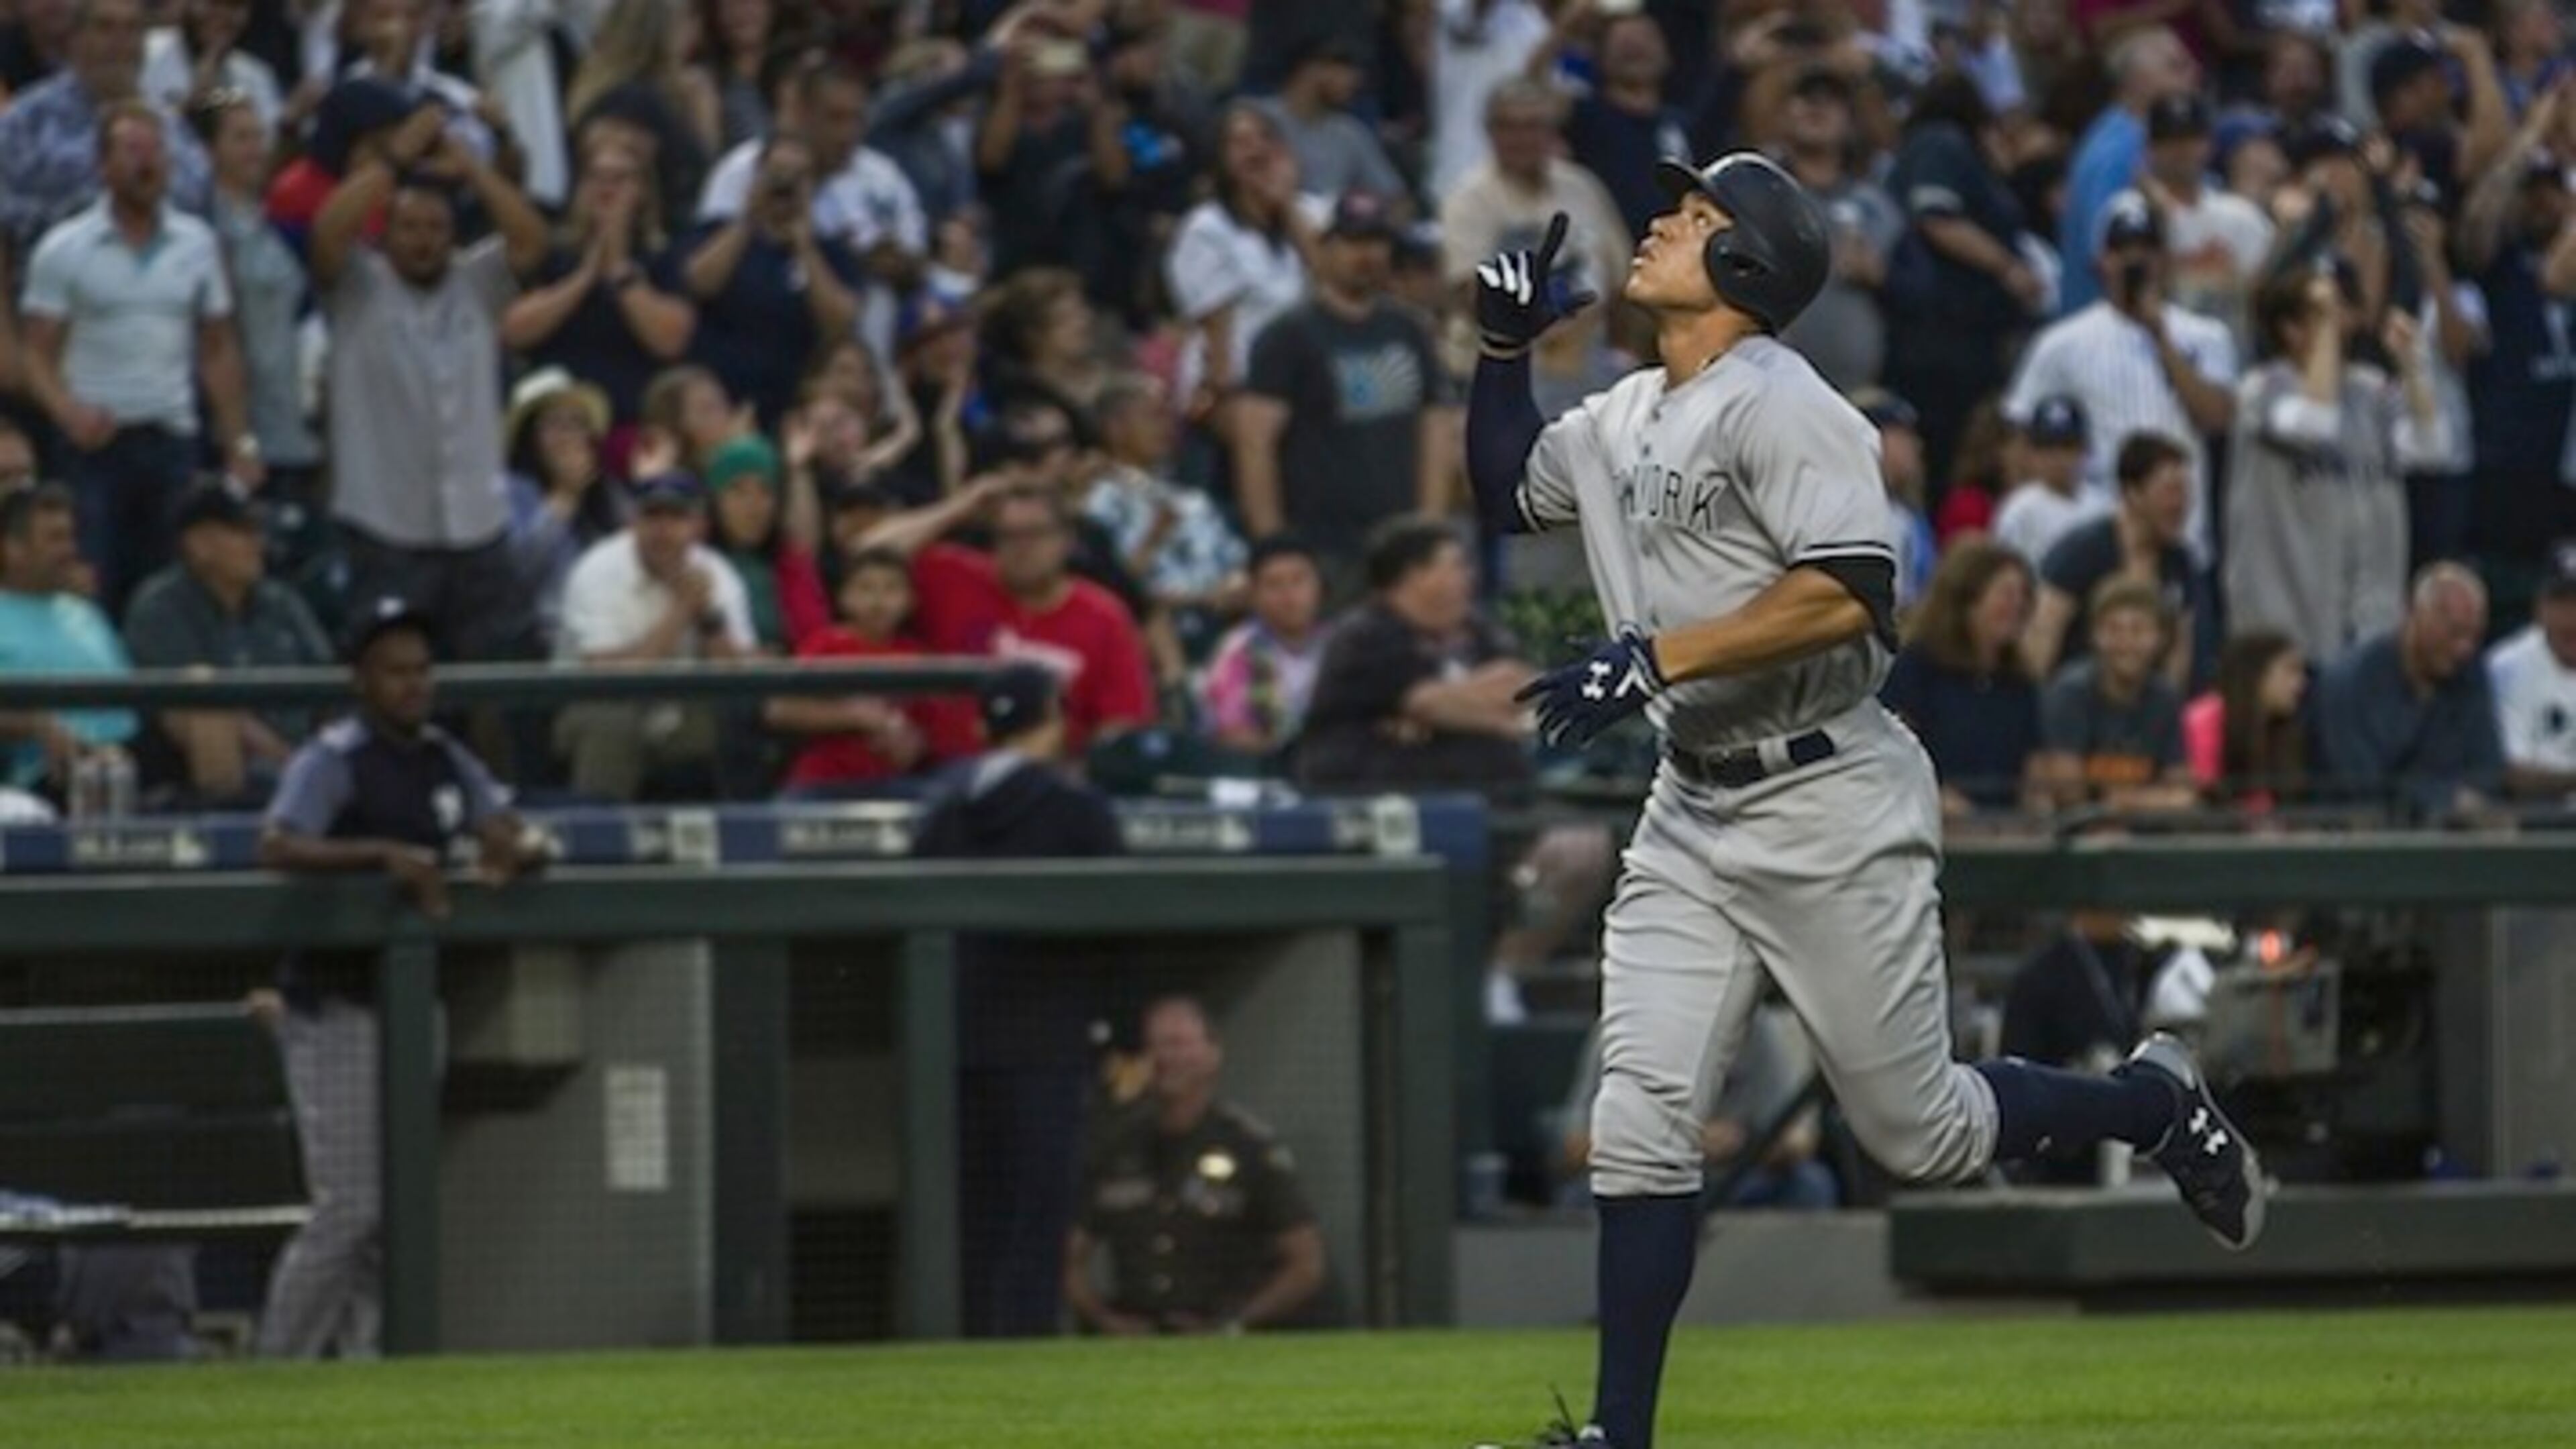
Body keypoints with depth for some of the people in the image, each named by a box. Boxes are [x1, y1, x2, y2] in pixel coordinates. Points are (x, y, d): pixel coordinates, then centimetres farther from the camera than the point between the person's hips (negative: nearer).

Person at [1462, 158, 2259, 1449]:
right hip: (1691, 820, 7)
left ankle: (2156, 1105, 26)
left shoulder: (1779, 404, -16)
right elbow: (1505, 495, 28)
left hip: (1830, 809, -7)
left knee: (1917, 1130, 2)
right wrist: (1504, 348, 13)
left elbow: (1848, 597, -26)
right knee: (1639, 1119, -4)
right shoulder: (1623, 420, 11)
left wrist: (1654, 658, -30)